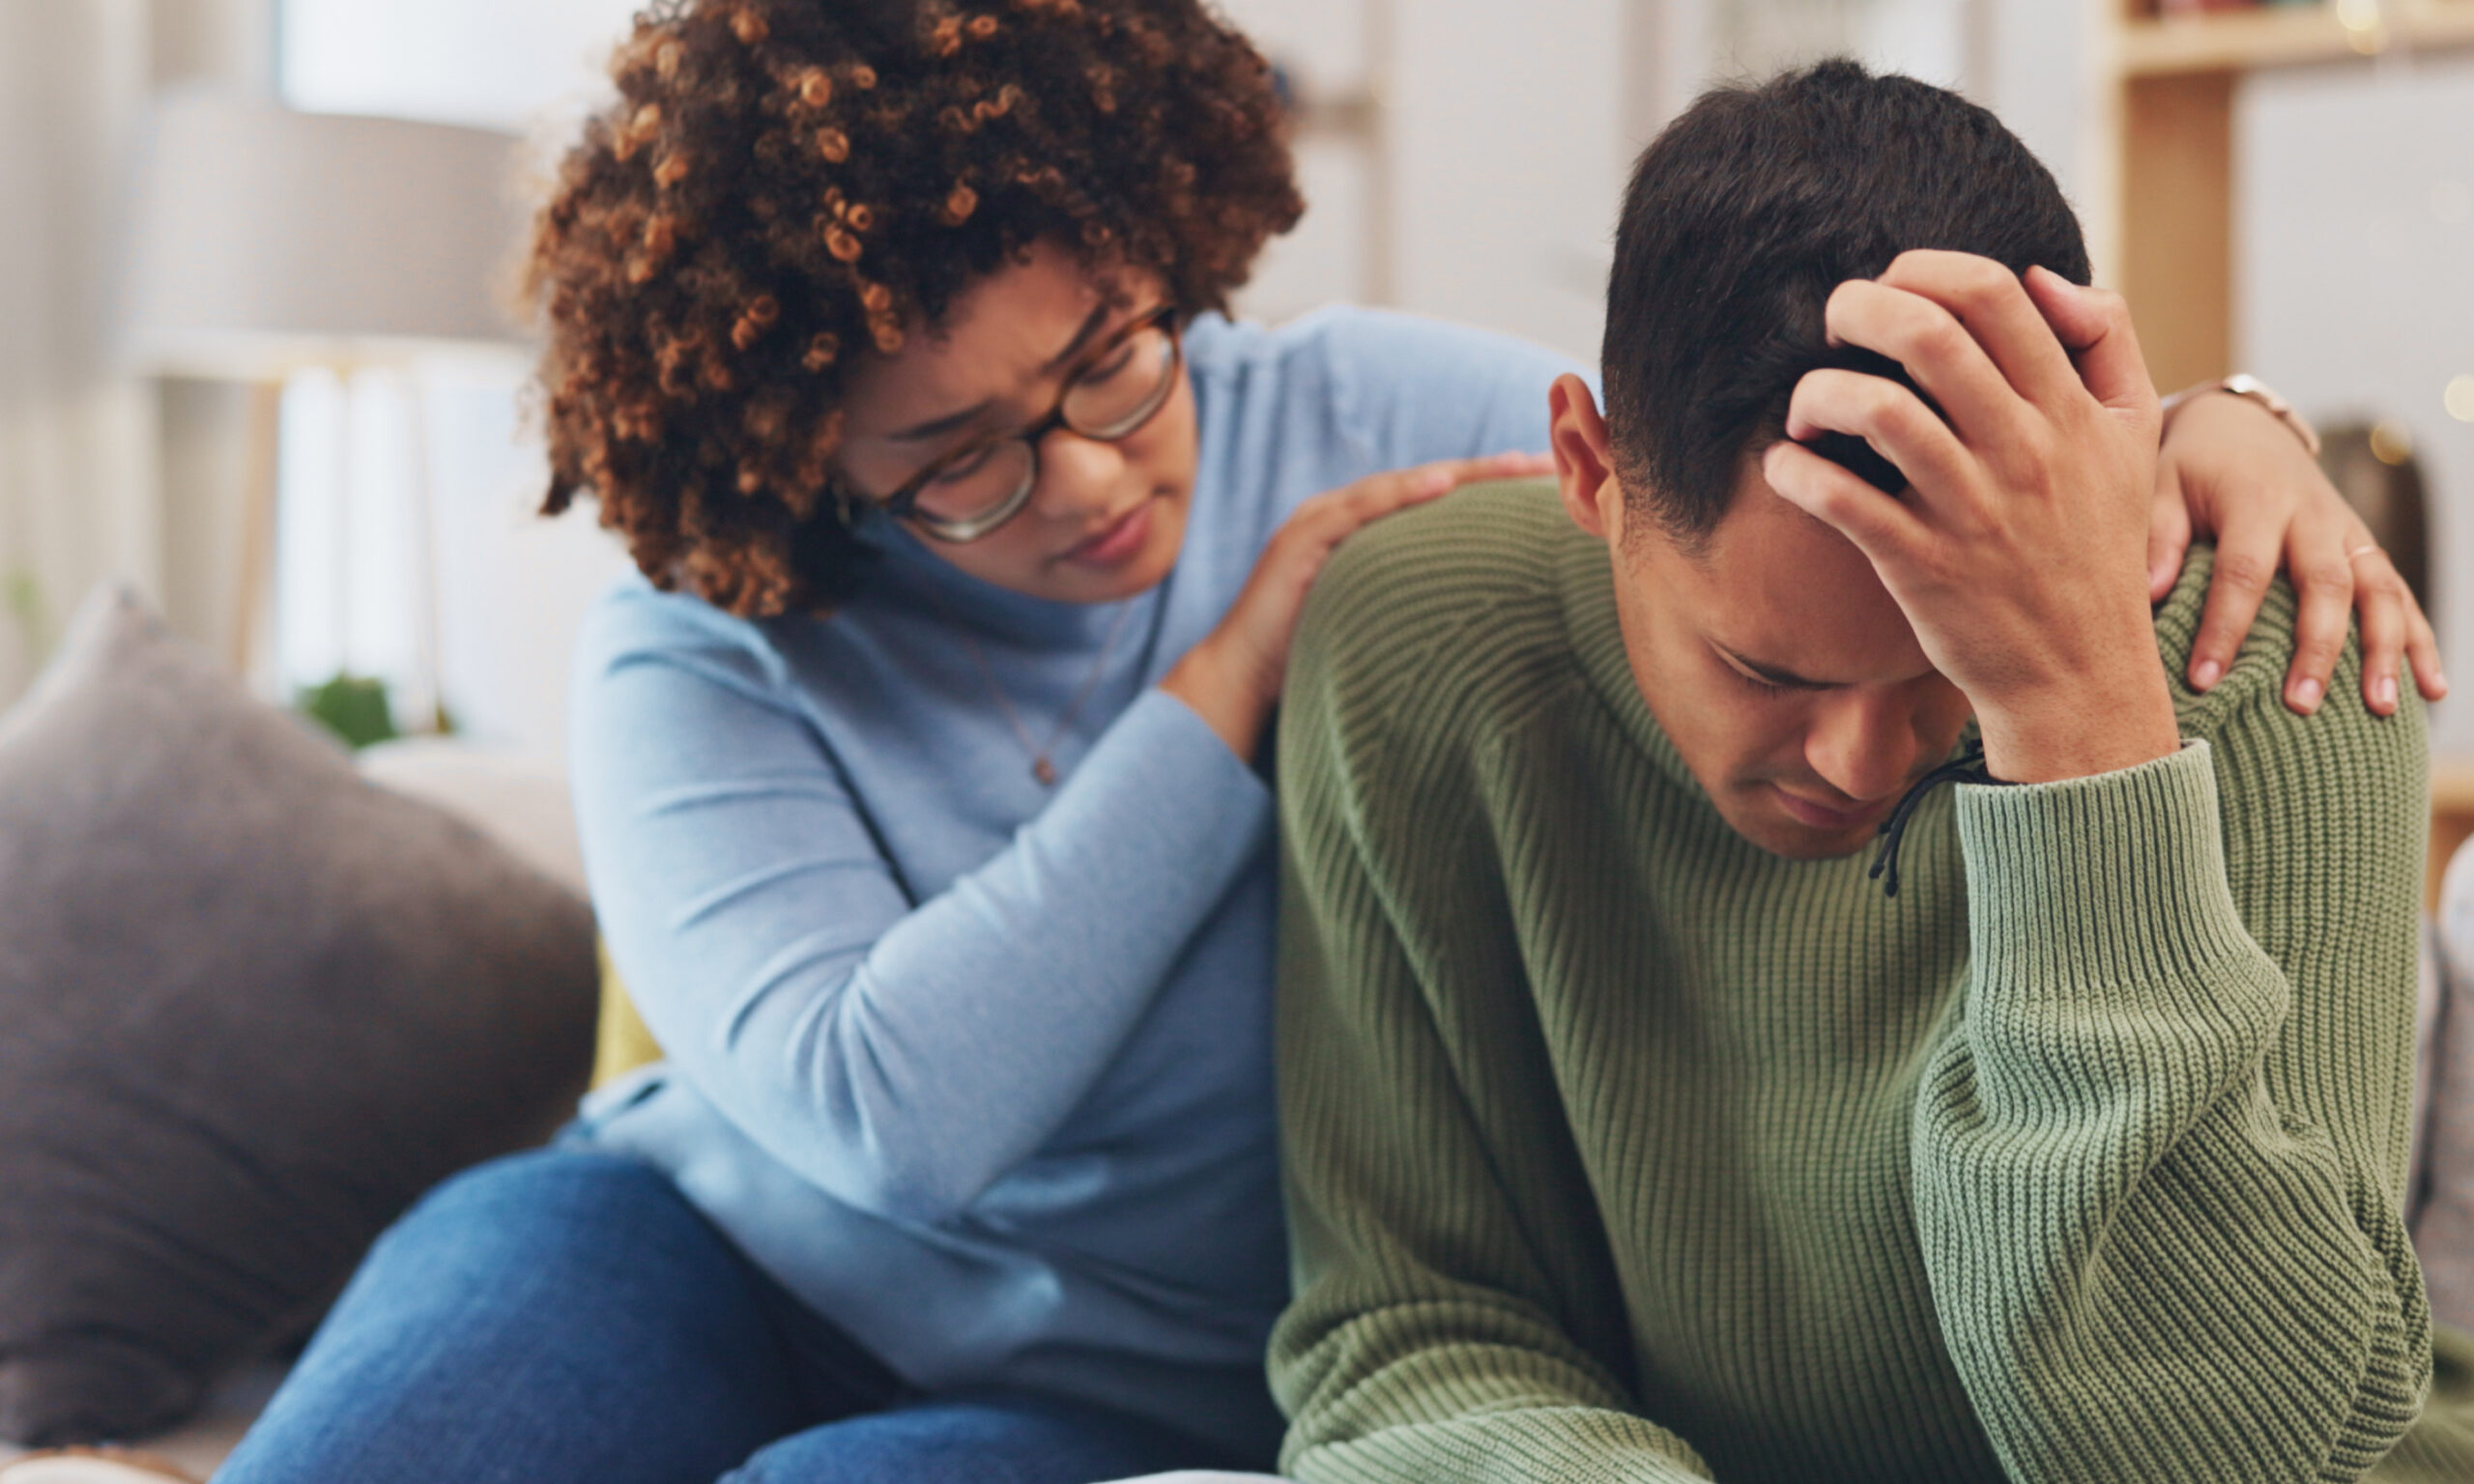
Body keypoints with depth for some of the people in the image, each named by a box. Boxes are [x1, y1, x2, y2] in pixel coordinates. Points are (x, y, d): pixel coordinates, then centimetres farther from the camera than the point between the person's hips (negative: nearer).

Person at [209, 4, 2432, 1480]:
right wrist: (1233, 683, -21)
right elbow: (878, 1111, -24)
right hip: (698, 1251, 1)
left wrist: (2194, 418, -19)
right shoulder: (699, 663, -10)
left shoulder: (1378, 419, -6)